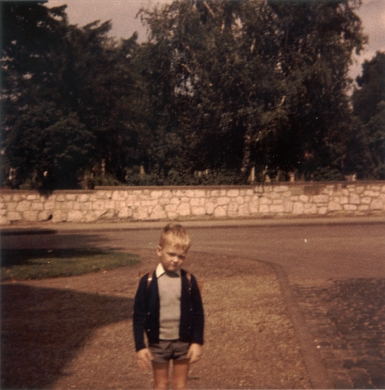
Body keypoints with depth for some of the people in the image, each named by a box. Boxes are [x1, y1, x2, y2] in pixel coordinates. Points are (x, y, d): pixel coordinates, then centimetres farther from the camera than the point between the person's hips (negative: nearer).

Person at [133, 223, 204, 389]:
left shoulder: (188, 280, -5)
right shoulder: (148, 281, -9)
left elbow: (198, 313, 0)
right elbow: (138, 315, -5)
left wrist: (197, 342, -5)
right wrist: (140, 346, -8)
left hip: (184, 343, 1)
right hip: (158, 343, -1)